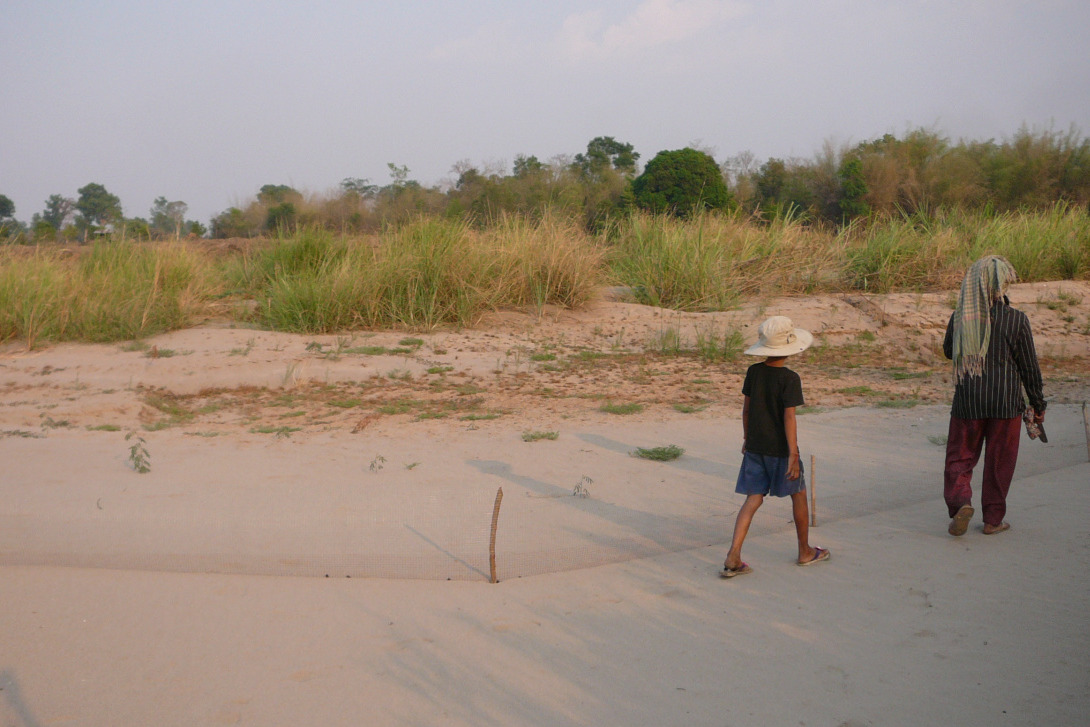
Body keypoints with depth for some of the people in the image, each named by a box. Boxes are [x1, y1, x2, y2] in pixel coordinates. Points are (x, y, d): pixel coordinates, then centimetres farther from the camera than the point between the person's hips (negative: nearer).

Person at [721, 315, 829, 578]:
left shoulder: (753, 372, 1)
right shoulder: (789, 379, -16)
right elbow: (789, 418, -19)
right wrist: (793, 455, -18)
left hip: (755, 447, 5)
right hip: (779, 448, -5)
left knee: (753, 499, 5)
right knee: (798, 494, 15)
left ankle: (733, 557, -7)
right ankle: (805, 552, 30)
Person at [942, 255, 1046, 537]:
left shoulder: (960, 318, -4)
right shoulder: (1016, 320, -11)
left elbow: (948, 351, 14)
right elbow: (1030, 367, -4)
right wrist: (1038, 405, 6)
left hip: (967, 399, 1)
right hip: (1005, 401, -1)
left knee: (960, 455, 12)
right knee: (999, 460, 11)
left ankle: (960, 500, -12)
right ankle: (993, 519, 18)